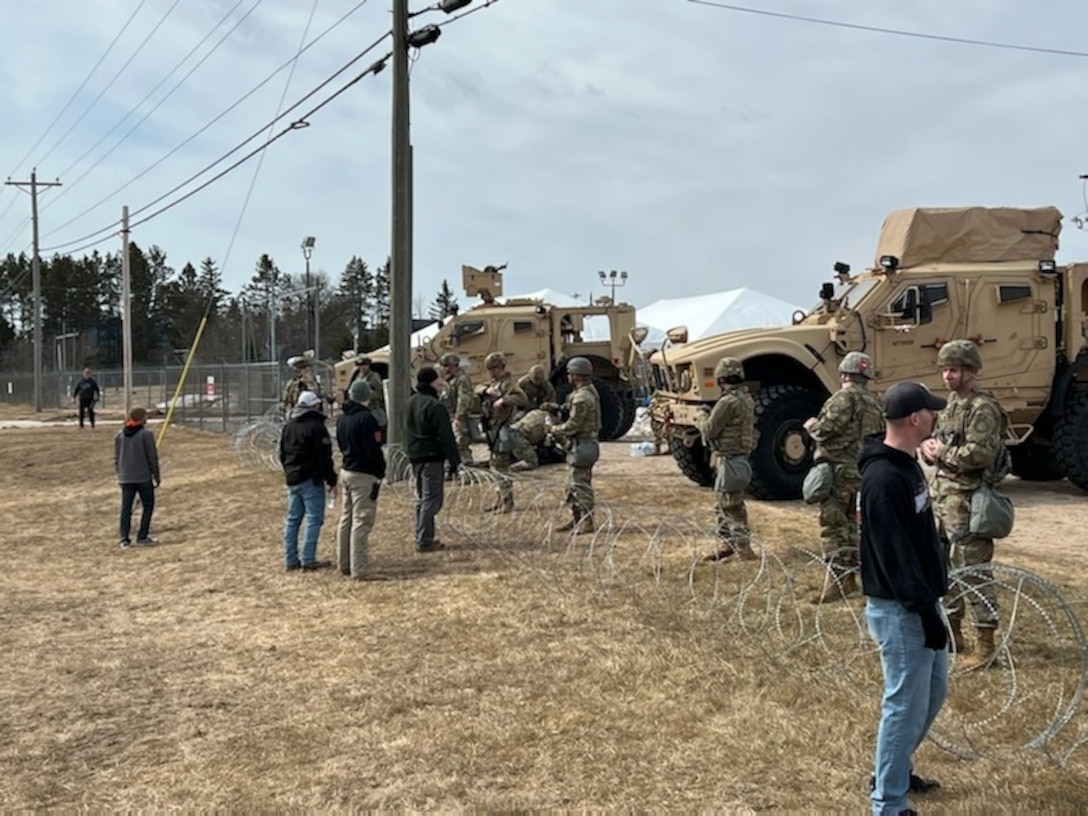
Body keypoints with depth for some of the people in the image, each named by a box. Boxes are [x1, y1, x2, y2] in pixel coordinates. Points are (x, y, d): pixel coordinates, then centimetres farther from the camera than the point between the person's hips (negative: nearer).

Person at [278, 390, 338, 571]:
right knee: (314, 519, -3)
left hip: (292, 479, 8)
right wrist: (331, 480, -10)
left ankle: (290, 560, 15)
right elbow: (324, 457, -15)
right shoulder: (316, 426, -13)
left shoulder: (288, 426, 13)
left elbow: (282, 454, 18)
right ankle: (308, 560, -5)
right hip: (311, 479, -8)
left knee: (293, 519, 12)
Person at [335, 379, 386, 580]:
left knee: (346, 519, 16)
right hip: (364, 475, -8)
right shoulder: (366, 418, -17)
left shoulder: (341, 418, 9)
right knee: (361, 522, -6)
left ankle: (344, 565, 24)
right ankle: (360, 570, -6)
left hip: (346, 471, 8)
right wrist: (380, 473, -8)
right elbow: (374, 450, -18)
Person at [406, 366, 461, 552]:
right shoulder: (433, 405, -17)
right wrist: (455, 461, -14)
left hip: (415, 456, 9)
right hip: (432, 457, -9)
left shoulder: (410, 403, 10)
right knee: (431, 499, -5)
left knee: (421, 498, 17)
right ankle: (424, 541, -5)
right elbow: (446, 437, -17)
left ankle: (422, 537, 22)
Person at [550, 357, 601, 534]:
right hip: (586, 444, 11)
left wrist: (555, 430, -5)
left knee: (580, 486, -4)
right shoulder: (590, 391, 11)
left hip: (580, 446, -11)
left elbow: (573, 425, -20)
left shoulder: (581, 397, -22)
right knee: (573, 486, 17)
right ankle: (576, 519, 24)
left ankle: (587, 522, 1)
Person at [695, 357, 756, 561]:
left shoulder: (728, 402, -21)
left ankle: (744, 549, -1)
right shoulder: (747, 399, 10)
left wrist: (700, 420, 4)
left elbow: (710, 431, -16)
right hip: (741, 458, 10)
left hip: (730, 460, -10)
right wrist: (710, 415, 16)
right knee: (723, 504, 19)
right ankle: (729, 545, 27)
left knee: (729, 506, -3)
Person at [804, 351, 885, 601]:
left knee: (832, 523, -8)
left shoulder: (845, 397, -11)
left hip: (838, 469, -9)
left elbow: (827, 430, -20)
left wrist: (812, 425, -1)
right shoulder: (873, 402, 15)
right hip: (863, 471, 9)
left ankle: (840, 577, -12)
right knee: (851, 522, 16)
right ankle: (849, 574, 21)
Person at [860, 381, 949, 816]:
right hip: (899, 610, -10)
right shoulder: (883, 478, -23)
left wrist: (930, 604, 19)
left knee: (933, 691, 21)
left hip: (920, 602, 10)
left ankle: (893, 770, 37)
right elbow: (894, 553, -25)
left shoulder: (906, 465, 9)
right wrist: (924, 610, -23)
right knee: (906, 705, -2)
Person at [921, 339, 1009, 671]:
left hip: (966, 500, -10)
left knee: (973, 571, -7)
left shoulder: (982, 407, -14)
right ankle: (953, 634, 30)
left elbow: (980, 454, -25)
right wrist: (928, 447, -1)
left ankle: (986, 645, 0)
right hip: (942, 494, 10)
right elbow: (934, 440, 21)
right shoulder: (951, 403, 15)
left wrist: (942, 452, -13)